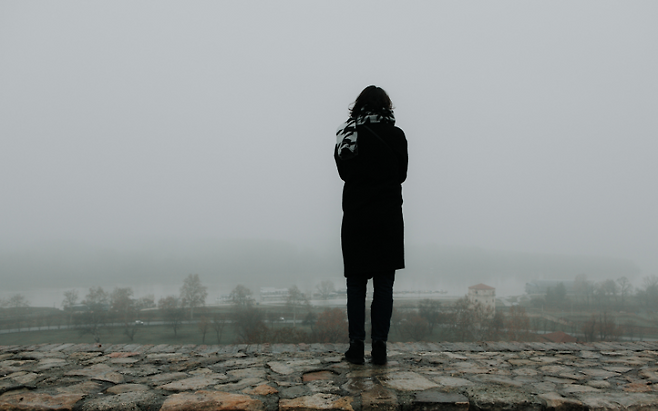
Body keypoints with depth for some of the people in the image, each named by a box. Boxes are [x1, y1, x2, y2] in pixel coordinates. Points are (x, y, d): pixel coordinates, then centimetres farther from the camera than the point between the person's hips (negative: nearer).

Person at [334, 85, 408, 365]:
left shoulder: (346, 135, 3)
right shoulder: (395, 135, -3)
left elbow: (344, 172, 8)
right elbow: (401, 174, 6)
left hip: (355, 218, 1)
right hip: (388, 218, -1)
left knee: (356, 284, 8)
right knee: (384, 284, 5)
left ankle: (356, 345, 9)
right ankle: (379, 346, 6)